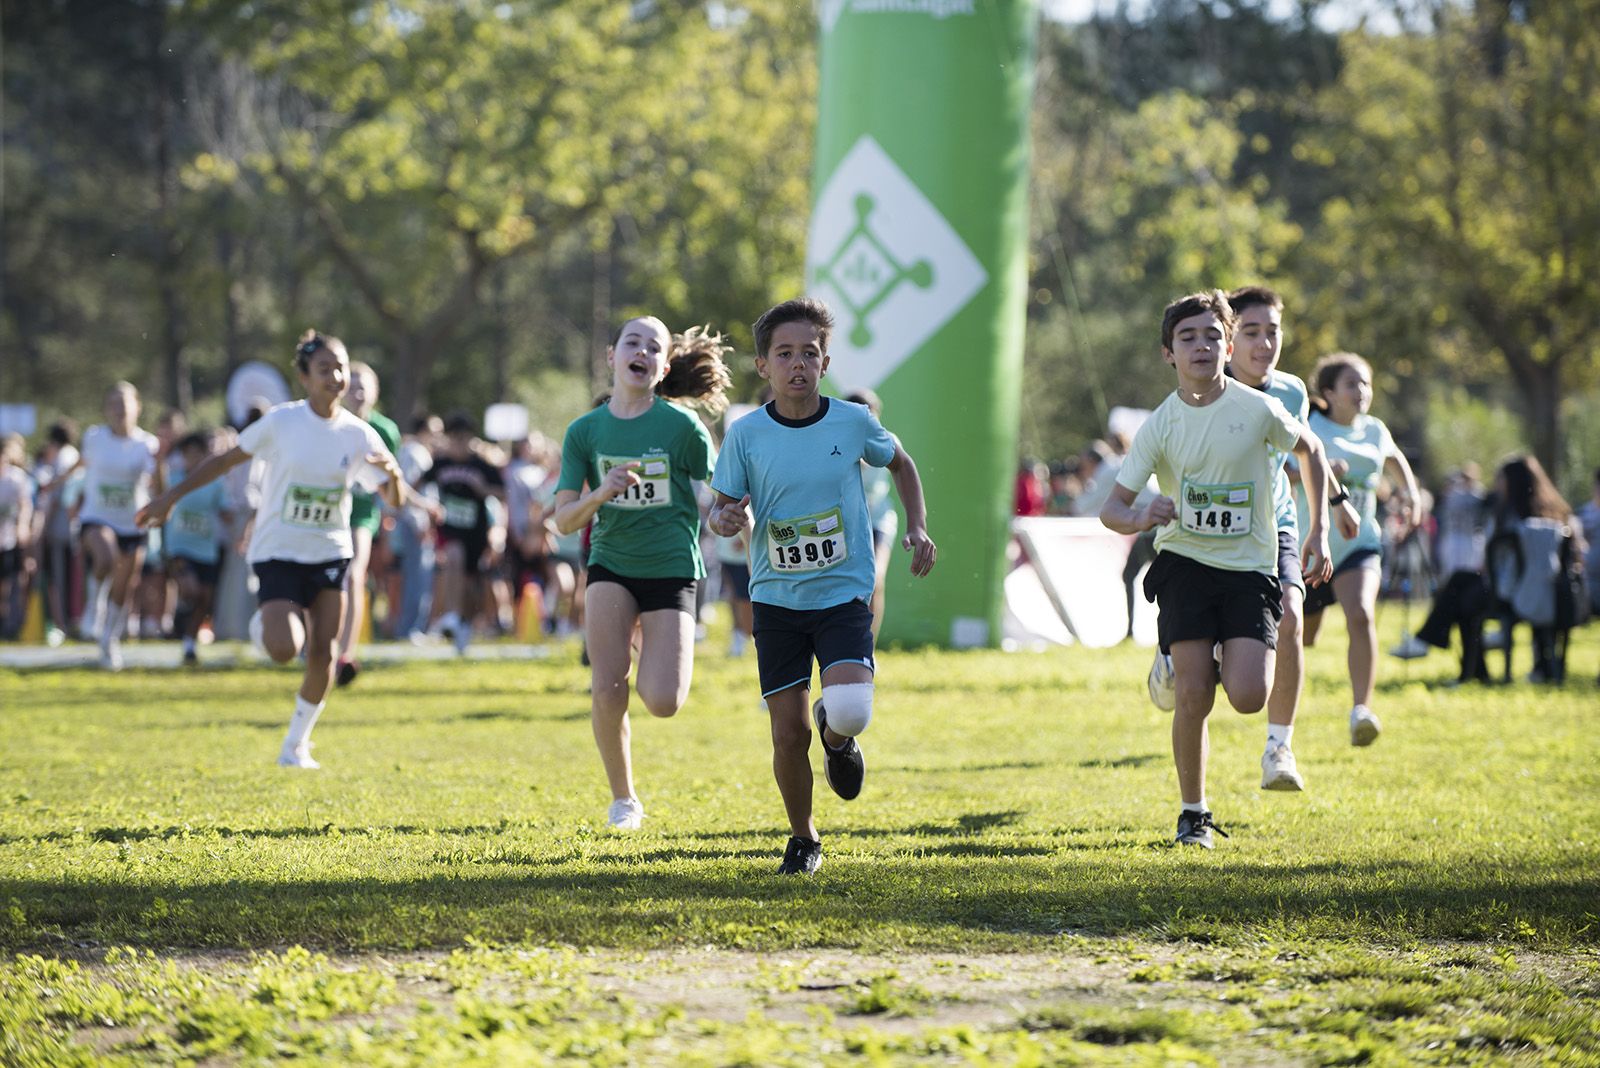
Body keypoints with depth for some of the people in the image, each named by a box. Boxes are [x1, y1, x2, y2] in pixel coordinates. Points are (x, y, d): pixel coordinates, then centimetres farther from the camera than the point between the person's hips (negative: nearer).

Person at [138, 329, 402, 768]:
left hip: (330, 555, 3)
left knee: (323, 654, -4)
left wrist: (394, 475, -24)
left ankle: (296, 745, 15)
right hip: (279, 552, -3)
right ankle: (267, 622, 18)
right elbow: (227, 460, 1)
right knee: (284, 649, -20)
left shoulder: (358, 435, -2)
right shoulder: (281, 422, -9)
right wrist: (171, 497, 0)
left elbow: (394, 501, 0)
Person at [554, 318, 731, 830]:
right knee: (606, 692, -13)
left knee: (663, 703, -14)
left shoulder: (682, 426, -9)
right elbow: (563, 520, -6)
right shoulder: (584, 432, -2)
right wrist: (601, 494, -24)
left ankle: (651, 664, 24)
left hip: (671, 568, -2)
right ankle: (623, 798, 9)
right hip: (611, 564, 2)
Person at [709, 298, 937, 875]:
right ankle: (803, 838, 25)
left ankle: (837, 735, 17)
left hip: (844, 592, -1)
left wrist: (917, 526, 4)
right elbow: (723, 509, 2)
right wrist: (726, 519, -21)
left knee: (849, 712, -22)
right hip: (776, 597, 1)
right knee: (789, 734, 0)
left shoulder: (854, 422, -4)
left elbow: (900, 463, 16)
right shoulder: (746, 434, -6)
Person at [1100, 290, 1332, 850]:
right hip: (1185, 562, 0)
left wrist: (1318, 530, 11)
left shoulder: (1257, 409, -7)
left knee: (1248, 697, -16)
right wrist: (1140, 517, -28)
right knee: (1194, 698, -12)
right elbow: (1112, 506, -4)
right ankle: (1193, 815, 6)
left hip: (1250, 567, 0)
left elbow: (1310, 449, 13)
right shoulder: (1160, 426, -6)